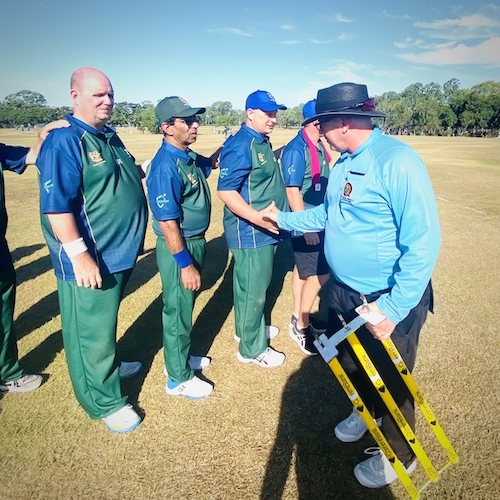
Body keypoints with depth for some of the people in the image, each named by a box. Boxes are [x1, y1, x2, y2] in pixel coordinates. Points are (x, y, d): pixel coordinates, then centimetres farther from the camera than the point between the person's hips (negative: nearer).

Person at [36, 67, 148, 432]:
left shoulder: (110, 138, 12)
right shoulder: (64, 142, -17)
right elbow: (55, 205, -23)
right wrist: (78, 254, -26)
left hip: (120, 253, 9)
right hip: (90, 262, -9)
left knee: (105, 324, 27)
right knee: (92, 332, 7)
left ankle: (107, 365, 48)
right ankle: (104, 401, 23)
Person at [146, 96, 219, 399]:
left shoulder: (189, 156, 4)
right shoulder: (166, 167, -24)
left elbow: (209, 164, 27)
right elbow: (167, 222, -25)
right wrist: (185, 264, -23)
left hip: (196, 241, 9)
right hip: (179, 248, -9)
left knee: (186, 305, 22)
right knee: (178, 311, 6)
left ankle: (181, 357, 43)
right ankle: (179, 378, 25)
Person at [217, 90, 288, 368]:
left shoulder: (261, 142, 12)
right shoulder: (240, 145, -19)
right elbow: (225, 191, -25)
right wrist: (261, 218, -30)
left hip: (264, 231, 10)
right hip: (250, 233, -10)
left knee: (250, 285, 23)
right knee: (253, 290, 3)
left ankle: (248, 327, 42)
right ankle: (251, 348, 20)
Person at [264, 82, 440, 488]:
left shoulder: (397, 160, -25)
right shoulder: (344, 162, 4)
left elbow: (423, 241, -28)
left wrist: (394, 308, -27)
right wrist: (283, 219, 23)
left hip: (390, 300, -8)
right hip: (345, 291, 8)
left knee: (390, 382, 12)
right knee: (351, 362, 26)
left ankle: (399, 456, 40)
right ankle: (366, 411, 57)